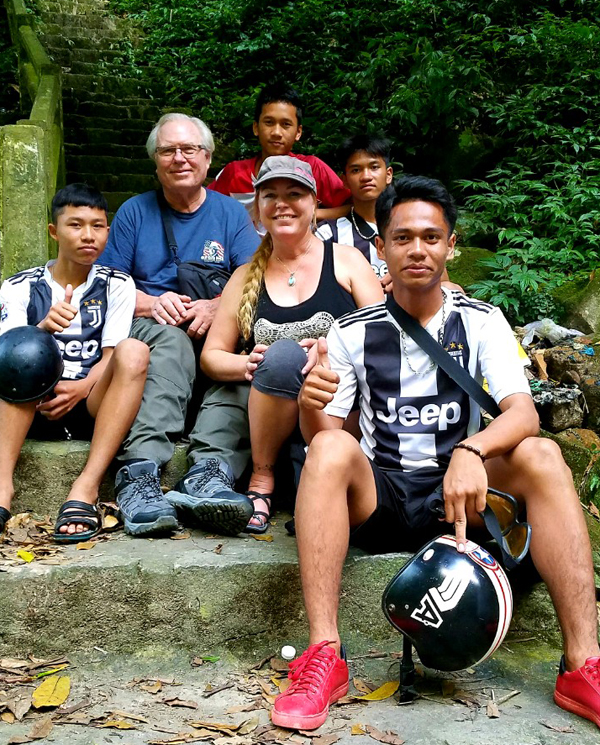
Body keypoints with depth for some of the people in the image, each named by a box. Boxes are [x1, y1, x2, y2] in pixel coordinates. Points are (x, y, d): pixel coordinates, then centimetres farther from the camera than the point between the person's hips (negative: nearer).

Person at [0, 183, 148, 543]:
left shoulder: (116, 285, 9)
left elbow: (113, 358, 0)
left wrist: (80, 388, -22)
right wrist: (43, 329, -28)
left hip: (92, 406, 0)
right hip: (33, 408, 0)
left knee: (134, 350, -27)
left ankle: (86, 487, -37)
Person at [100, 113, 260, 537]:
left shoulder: (231, 213, 15)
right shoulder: (134, 212, 15)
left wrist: (217, 306, -19)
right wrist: (152, 304, -13)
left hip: (215, 330, 1)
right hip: (147, 329, 0)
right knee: (173, 341, -37)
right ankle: (141, 468, -50)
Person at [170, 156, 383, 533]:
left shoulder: (346, 260, 9)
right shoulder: (246, 277, 17)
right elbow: (211, 356, 14)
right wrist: (246, 365, -9)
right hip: (270, 413, 2)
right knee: (281, 355, -32)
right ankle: (262, 481, -19)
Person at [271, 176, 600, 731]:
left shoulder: (481, 322, 4)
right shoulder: (352, 331, 4)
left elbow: (523, 414, -10)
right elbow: (320, 435, 0)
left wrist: (472, 451, -33)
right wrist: (312, 407, -25)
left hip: (458, 497, 1)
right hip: (377, 494, 0)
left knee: (540, 456, -26)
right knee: (331, 450, -30)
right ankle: (323, 656, -33)